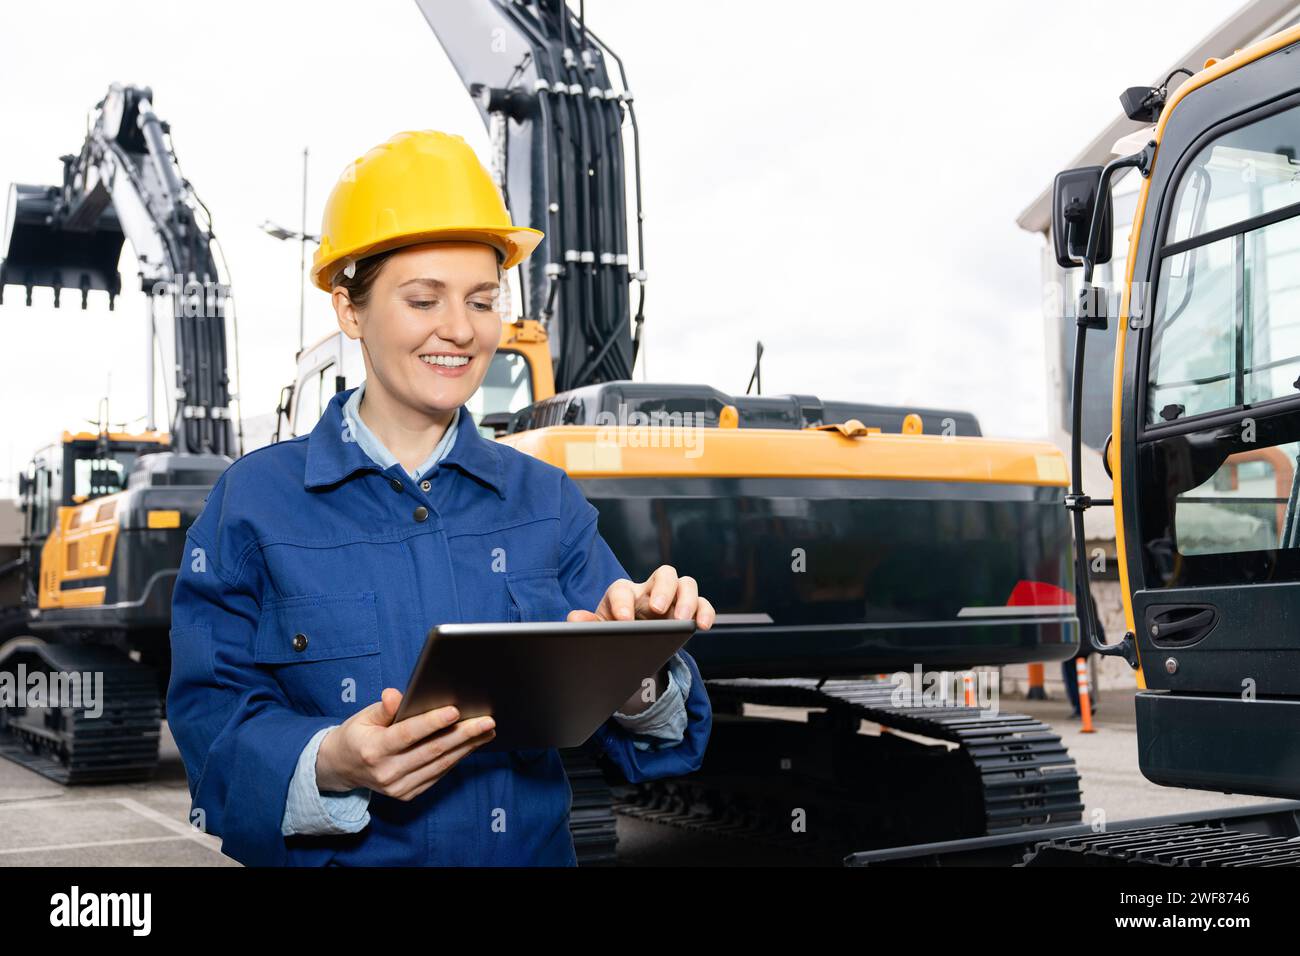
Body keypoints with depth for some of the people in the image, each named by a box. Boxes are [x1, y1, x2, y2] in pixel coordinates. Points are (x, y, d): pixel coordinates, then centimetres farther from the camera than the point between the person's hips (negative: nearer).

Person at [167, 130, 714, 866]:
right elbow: (215, 726, -4)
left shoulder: (547, 502, 7)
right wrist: (329, 765, -21)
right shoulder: (254, 502, 1)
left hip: (535, 850, 2)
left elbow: (631, 738, 4)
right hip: (338, 856, -1)